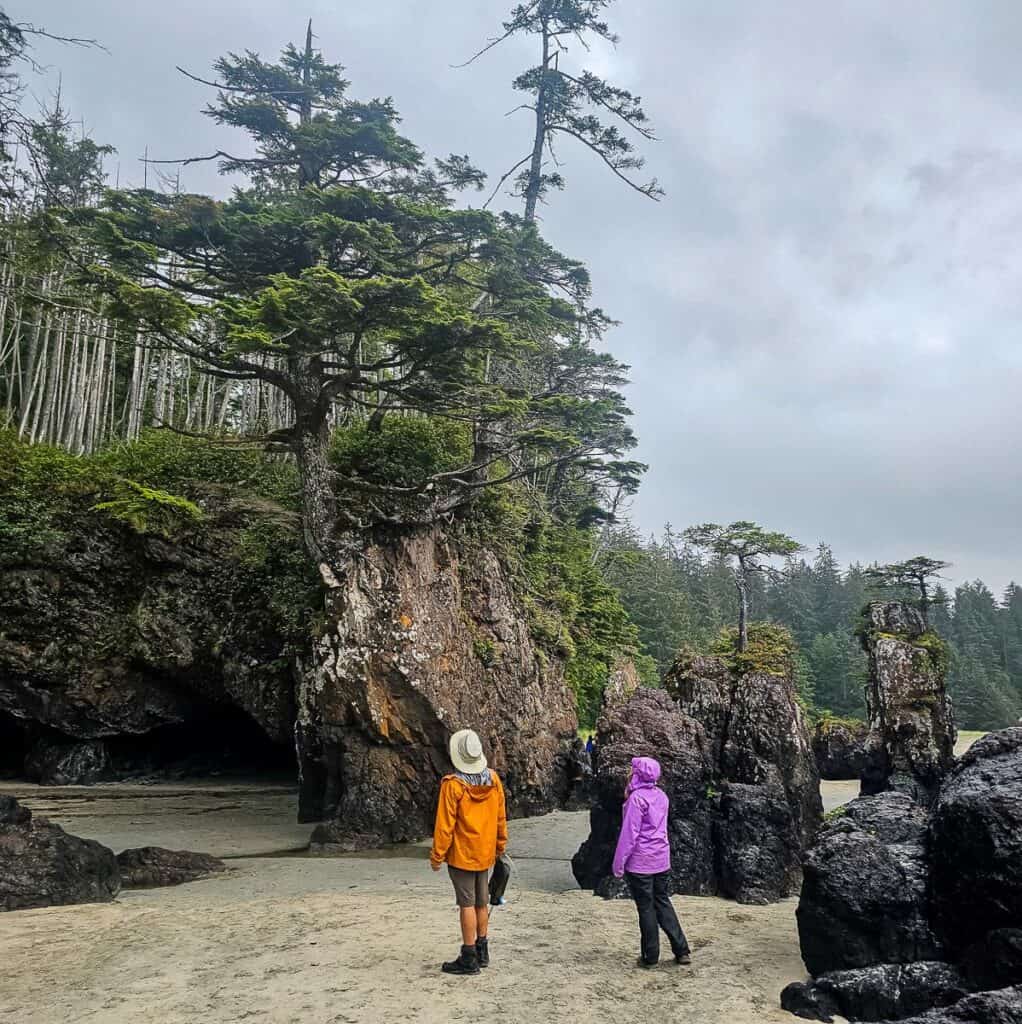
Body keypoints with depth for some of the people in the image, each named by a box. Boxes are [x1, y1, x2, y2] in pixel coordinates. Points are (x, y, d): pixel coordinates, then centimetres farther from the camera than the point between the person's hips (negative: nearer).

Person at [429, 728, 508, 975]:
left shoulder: (453, 785, -19)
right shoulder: (493, 780, -2)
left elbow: (445, 825, -16)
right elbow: (501, 817, 8)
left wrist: (437, 855, -6)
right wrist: (500, 845, 20)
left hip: (461, 855, -6)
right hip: (485, 853, 6)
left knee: (467, 904, 0)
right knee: (481, 903, 16)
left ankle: (469, 958, 5)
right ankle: (482, 952, 26)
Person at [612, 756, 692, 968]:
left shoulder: (636, 798, -16)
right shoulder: (661, 796, 6)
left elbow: (629, 833, -17)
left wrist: (619, 863, -11)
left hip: (640, 862, -7)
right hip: (661, 860, 7)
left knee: (646, 908, 4)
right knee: (662, 903, 17)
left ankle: (650, 956, 13)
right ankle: (682, 950, 16)